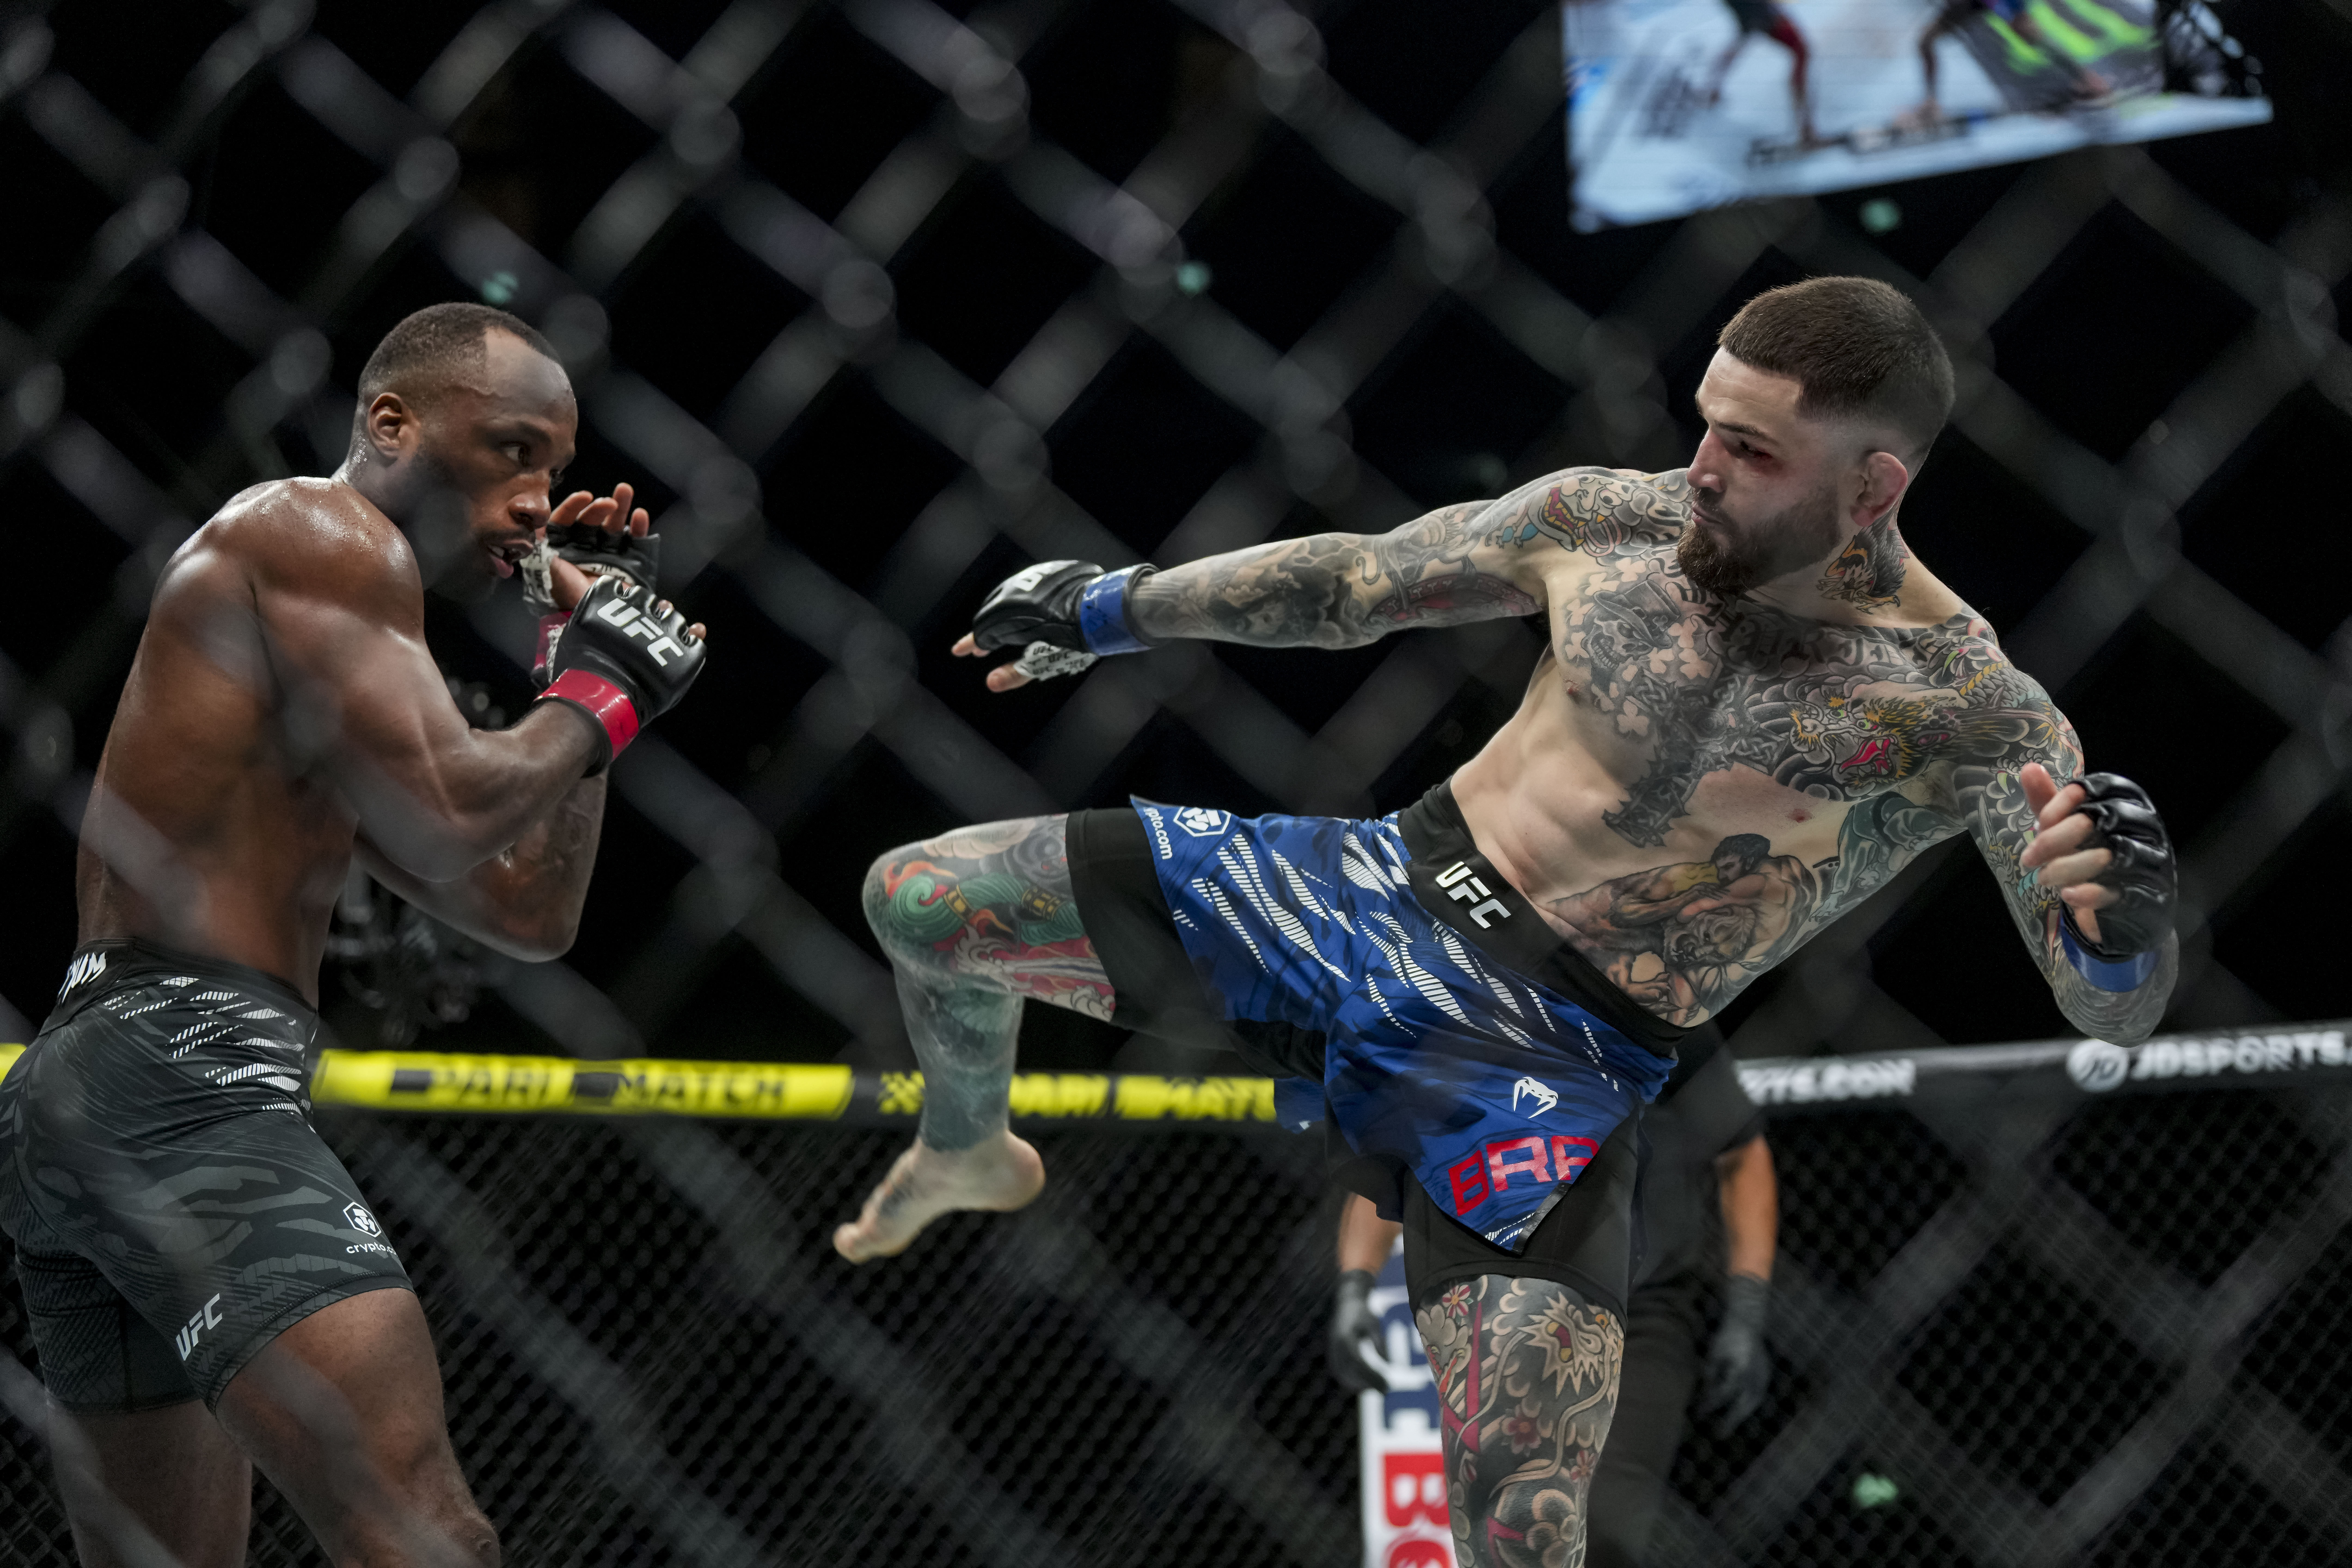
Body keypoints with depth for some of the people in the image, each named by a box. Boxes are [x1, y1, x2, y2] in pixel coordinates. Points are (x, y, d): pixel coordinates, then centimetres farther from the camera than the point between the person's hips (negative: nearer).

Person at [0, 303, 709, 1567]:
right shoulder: (322, 530, -1)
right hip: (182, 1073, -11)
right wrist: (598, 698, 3)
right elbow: (450, 820, -14)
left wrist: (585, 658, 25)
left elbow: (528, 915, 27)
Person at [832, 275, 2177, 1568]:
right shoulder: (1612, 521, -2)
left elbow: (2113, 1012, -21)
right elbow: (1356, 583, 14)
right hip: (1379, 882, 5)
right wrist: (1111, 609, 24)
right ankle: (968, 1157, 42)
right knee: (918, 903, 6)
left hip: (1554, 1059, -5)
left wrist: (2121, 932, -46)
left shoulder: (1965, 708, -16)